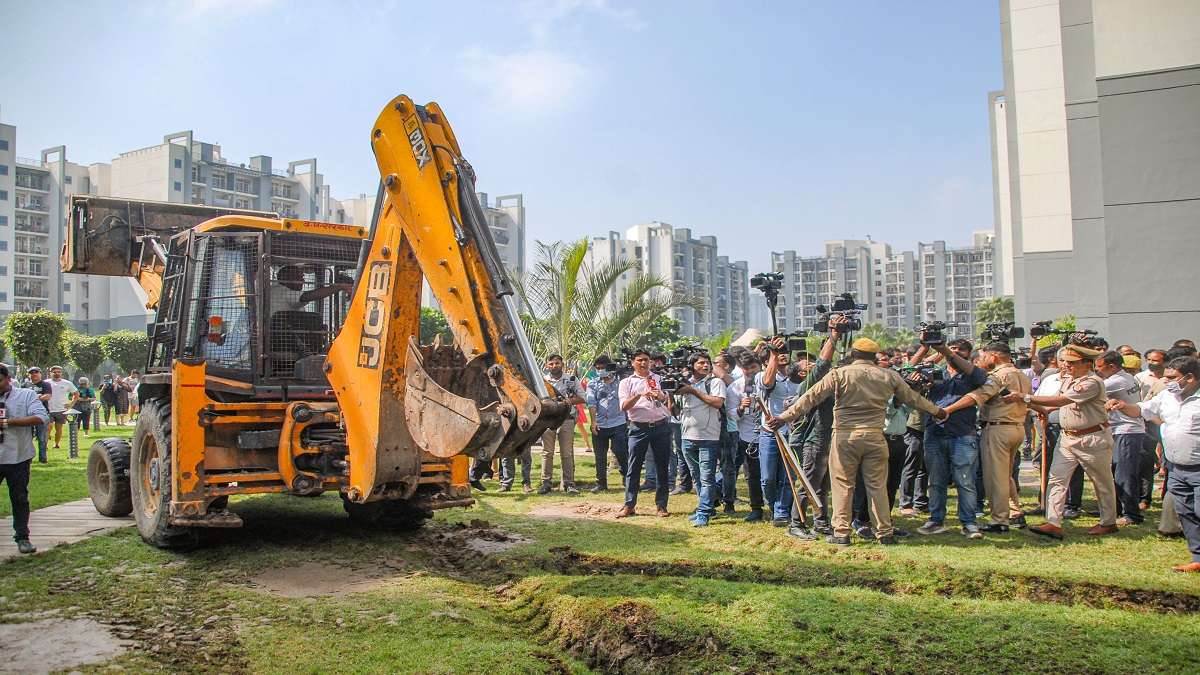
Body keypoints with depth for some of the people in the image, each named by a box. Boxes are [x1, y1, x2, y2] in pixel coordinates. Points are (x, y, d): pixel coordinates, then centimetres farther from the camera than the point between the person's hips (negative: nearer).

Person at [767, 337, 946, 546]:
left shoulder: (840, 375, -2)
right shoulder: (889, 376, 6)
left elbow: (811, 398, -5)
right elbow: (913, 398, 19)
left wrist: (784, 417, -3)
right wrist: (938, 411, 37)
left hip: (845, 436, -2)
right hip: (875, 435, 2)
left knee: (843, 484, 6)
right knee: (877, 486, 10)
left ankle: (841, 533, 7)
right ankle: (885, 533, 16)